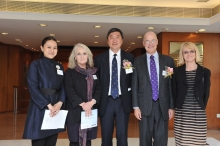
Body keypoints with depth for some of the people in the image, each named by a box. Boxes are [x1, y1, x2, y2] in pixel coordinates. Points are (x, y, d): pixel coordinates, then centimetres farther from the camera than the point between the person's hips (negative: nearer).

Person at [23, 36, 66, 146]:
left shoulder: (59, 67, 12)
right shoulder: (35, 65, -2)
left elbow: (63, 87, 7)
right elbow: (33, 88, -10)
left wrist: (59, 103, -11)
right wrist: (48, 105, -16)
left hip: (56, 109, 4)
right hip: (39, 109, -4)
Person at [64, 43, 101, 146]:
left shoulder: (94, 72, 10)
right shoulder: (70, 72, 0)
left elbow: (98, 89, 4)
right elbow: (69, 91, -9)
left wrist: (91, 102, -13)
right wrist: (82, 104, -18)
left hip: (91, 111, 3)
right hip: (75, 111, -3)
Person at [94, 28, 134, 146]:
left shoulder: (129, 58, 3)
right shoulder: (99, 58, 4)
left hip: (123, 101, 0)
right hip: (106, 101, 1)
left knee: (122, 136, 8)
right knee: (106, 136, 11)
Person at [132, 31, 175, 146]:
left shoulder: (168, 60, 5)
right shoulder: (138, 61, 3)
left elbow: (172, 85, 4)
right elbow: (134, 85, 2)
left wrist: (171, 106, 1)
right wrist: (136, 106, -4)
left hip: (163, 106, 1)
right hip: (144, 105, 0)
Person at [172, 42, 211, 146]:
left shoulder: (205, 72, 5)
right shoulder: (177, 71, 4)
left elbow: (206, 92, 6)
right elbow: (174, 91, 5)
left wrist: (202, 106, 0)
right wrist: (175, 106, 0)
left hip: (199, 113, 0)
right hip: (181, 113, 0)